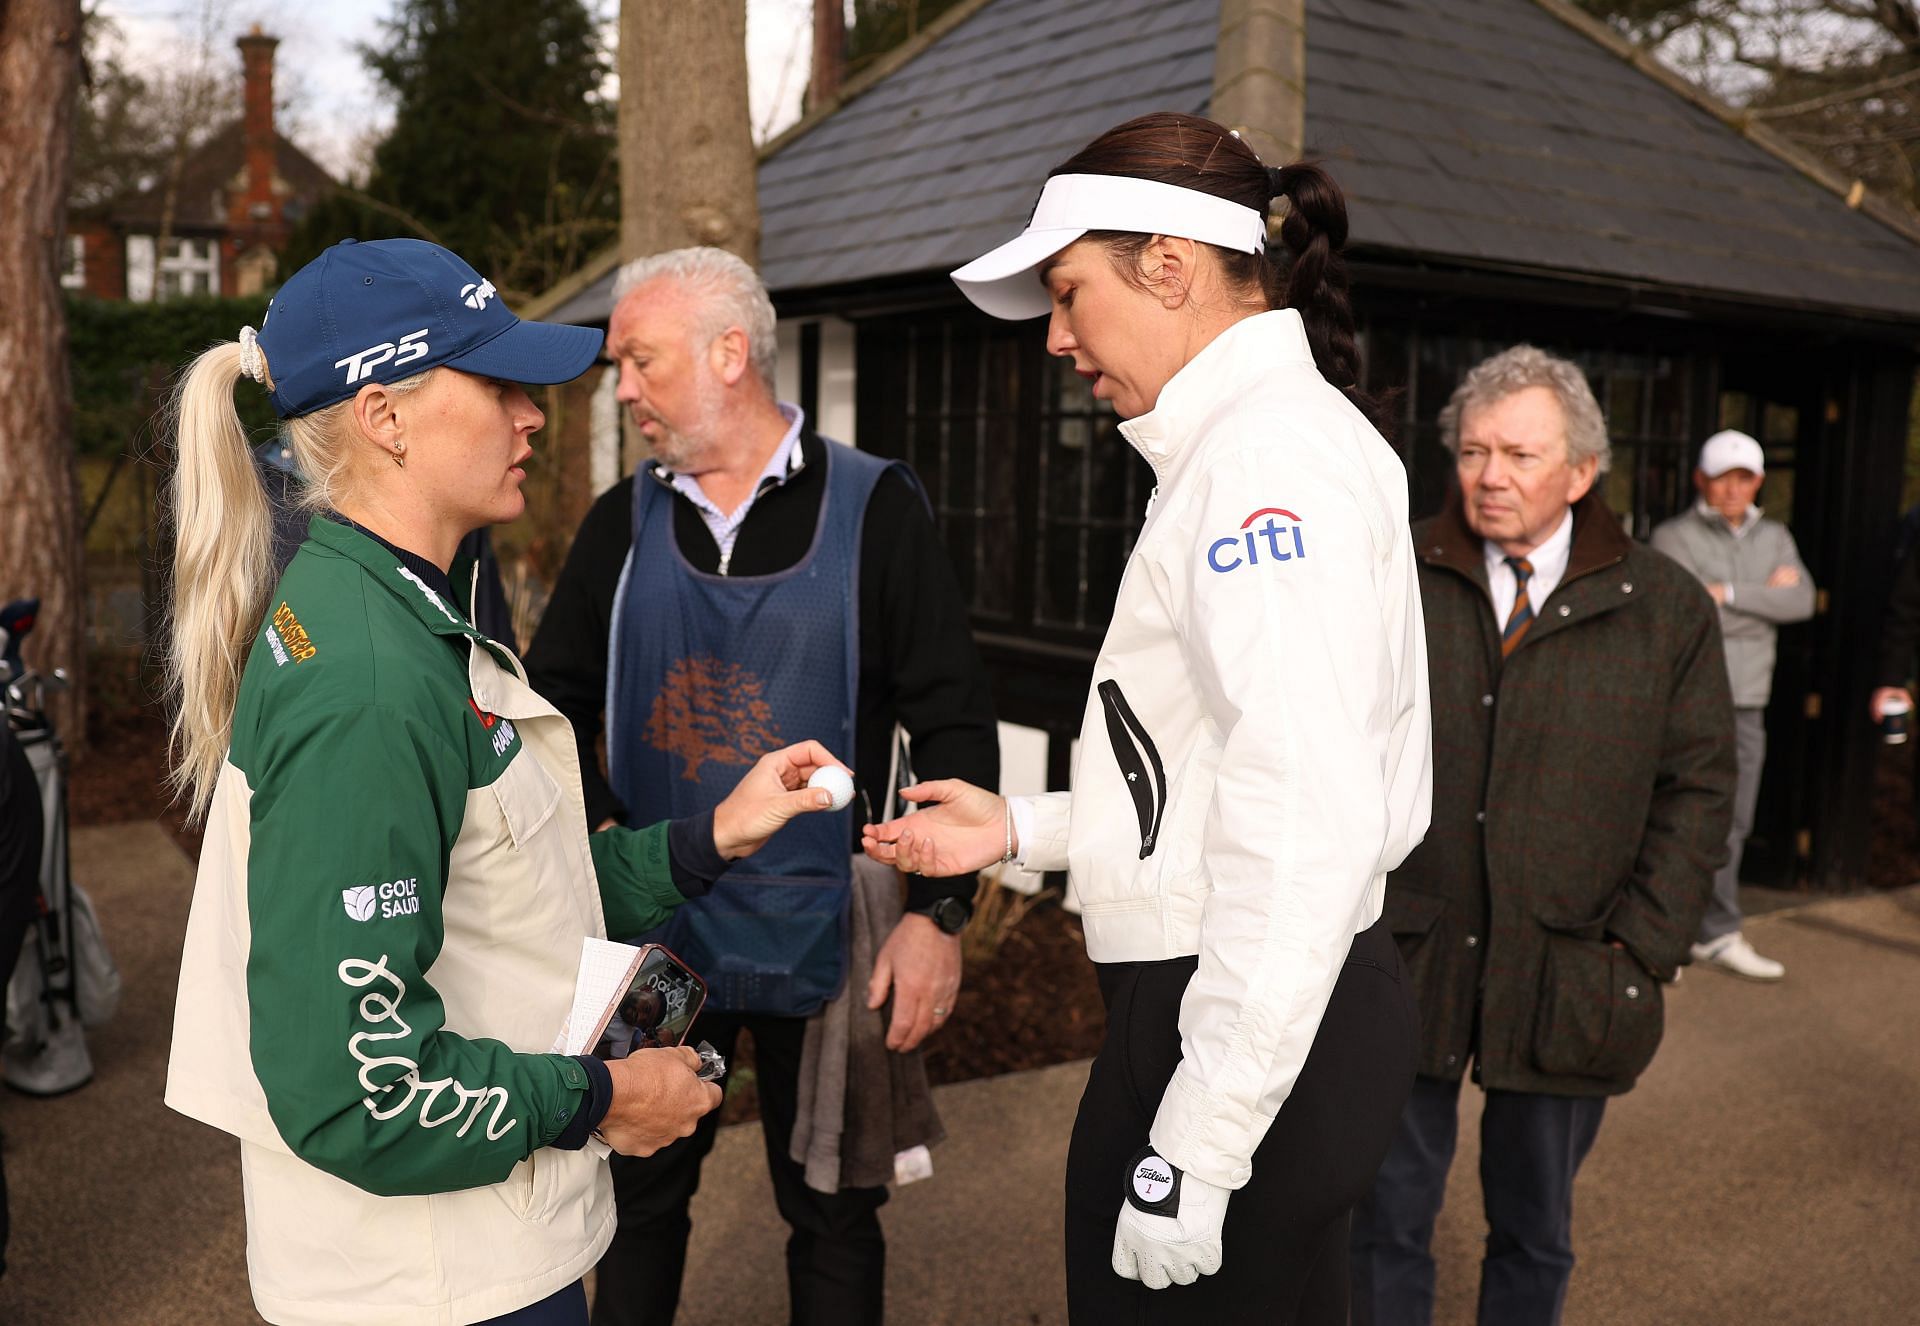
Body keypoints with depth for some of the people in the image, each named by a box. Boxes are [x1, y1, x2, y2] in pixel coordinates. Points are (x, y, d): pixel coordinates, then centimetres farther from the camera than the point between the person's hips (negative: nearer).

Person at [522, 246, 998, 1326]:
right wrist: (599, 832, -3)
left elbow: (956, 726, -8)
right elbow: (558, 704, 11)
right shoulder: (623, 523, 3)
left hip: (823, 938, -3)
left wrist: (940, 913, -12)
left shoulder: (875, 508, -8)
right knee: (639, 1197, 17)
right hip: (655, 928, 3)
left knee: (835, 1217, 13)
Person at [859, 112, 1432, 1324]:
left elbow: (1305, 825, -24)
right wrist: (1022, 829, 13)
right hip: (1209, 1006, 10)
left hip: (1250, 1032, -10)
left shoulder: (1268, 453, -16)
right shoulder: (1247, 441, 15)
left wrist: (1194, 1152, -21)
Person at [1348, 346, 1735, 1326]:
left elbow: (1697, 790, 1)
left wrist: (1641, 952, -5)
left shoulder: (1667, 608, 1)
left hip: (1565, 981, 1)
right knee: (1388, 1220, 10)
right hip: (1402, 960, 0)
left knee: (1534, 1233, 16)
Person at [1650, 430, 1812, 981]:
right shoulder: (1674, 537, -3)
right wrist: (1767, 597, -8)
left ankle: (1716, 935, 19)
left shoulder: (1774, 537, 14)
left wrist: (1730, 593, -12)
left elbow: (1803, 602, -3)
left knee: (1730, 826, 10)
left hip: (1747, 706, 6)